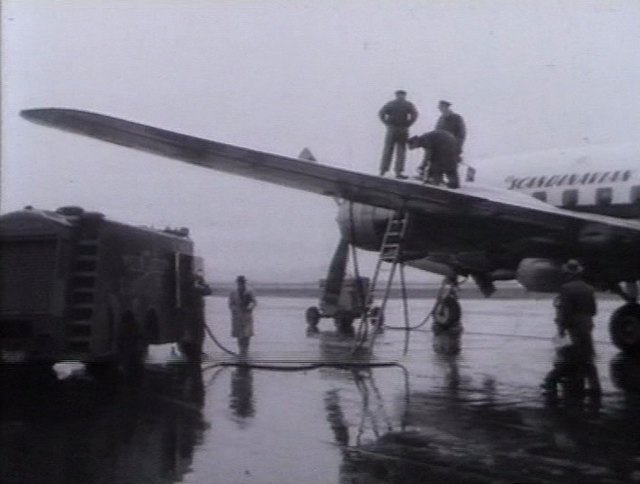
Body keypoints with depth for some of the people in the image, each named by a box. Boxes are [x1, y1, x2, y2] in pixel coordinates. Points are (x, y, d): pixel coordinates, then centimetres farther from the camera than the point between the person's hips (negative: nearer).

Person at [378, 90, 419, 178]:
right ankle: (398, 172, -3)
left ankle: (382, 171, 1)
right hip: (403, 130, -1)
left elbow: (381, 113, -4)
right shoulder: (409, 105, 6)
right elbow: (415, 114, -10)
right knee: (401, 151, 3)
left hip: (391, 129, 1)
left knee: (387, 150, 5)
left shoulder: (390, 104, 9)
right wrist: (407, 124, -5)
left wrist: (387, 124, -3)